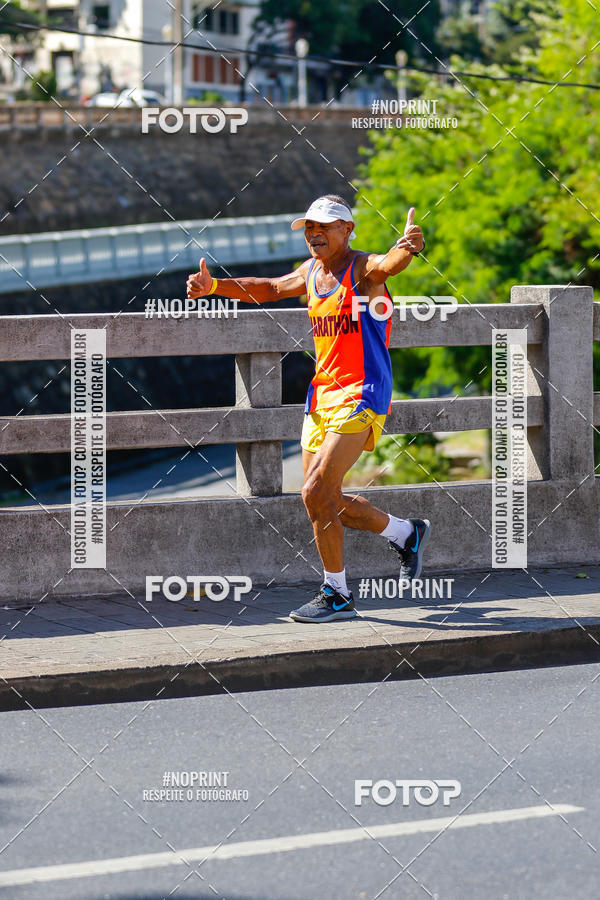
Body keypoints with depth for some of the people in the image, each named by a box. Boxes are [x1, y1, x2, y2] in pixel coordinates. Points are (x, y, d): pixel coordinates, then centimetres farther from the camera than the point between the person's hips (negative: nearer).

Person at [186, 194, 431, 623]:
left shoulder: (363, 268, -12)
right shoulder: (311, 271, 11)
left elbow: (390, 263, -35)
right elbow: (270, 289, 29)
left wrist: (408, 246, -59)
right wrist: (214, 286, 18)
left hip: (360, 398, -9)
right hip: (322, 396, 9)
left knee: (317, 492, -17)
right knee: (326, 500, 12)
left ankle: (337, 595, -4)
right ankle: (407, 533, 33)